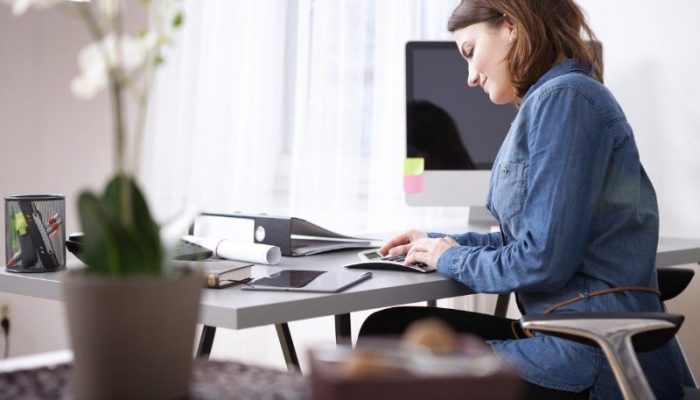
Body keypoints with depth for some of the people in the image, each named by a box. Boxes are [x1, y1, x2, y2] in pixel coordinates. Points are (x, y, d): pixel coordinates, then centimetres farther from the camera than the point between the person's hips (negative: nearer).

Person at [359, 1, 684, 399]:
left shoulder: (565, 97, -13)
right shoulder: (547, 101, 17)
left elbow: (542, 260, -19)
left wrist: (453, 258, -2)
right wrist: (439, 243, 20)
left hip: (594, 356, -9)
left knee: (389, 339, -2)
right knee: (388, 329, 7)